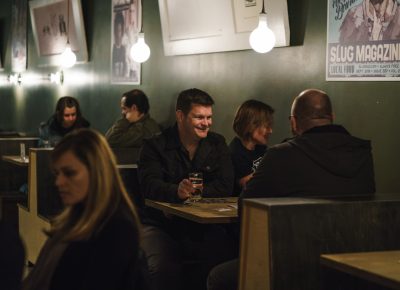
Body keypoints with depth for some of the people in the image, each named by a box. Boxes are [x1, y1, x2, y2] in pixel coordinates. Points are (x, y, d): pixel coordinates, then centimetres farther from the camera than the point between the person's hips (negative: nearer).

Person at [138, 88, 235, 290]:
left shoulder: (217, 144, 9)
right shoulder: (155, 146, -1)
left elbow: (225, 186, -4)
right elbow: (150, 185, -17)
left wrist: (193, 191, -19)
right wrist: (177, 191, -38)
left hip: (204, 226, 3)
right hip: (162, 224, -2)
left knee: (224, 258, -24)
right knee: (163, 268, -30)